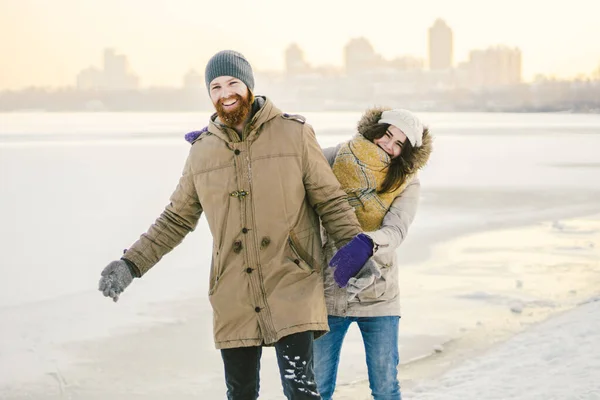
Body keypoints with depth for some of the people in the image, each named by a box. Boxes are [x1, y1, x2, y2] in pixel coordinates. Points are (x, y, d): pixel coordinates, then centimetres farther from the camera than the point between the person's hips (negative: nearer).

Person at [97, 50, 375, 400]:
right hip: (234, 299, 3)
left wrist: (355, 242, -12)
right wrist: (132, 264, 10)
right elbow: (177, 219, 17)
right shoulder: (202, 150, 9)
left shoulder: (295, 134, 0)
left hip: (291, 287, -3)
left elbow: (330, 199, 3)